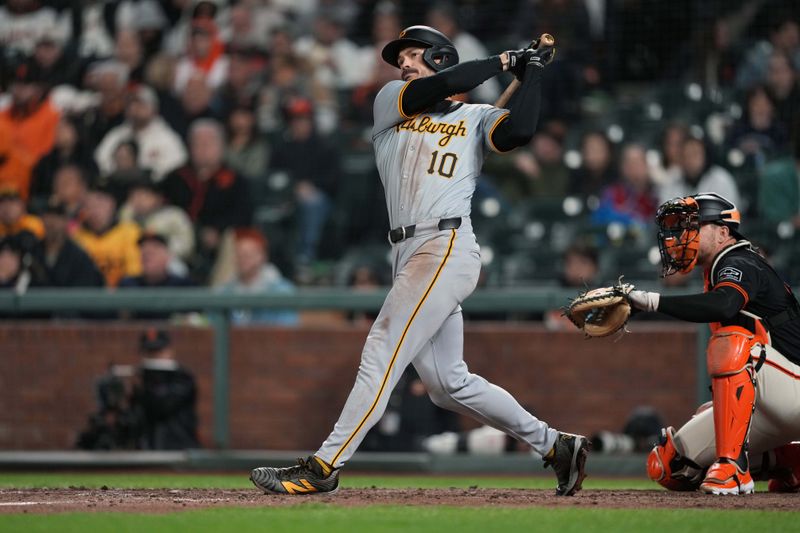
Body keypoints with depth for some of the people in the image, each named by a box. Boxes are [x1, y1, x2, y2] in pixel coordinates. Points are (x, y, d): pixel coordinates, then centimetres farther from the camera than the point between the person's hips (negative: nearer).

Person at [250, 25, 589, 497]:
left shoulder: (475, 118, 9)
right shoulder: (390, 102, 19)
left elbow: (520, 131, -12)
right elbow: (438, 87, -1)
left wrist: (531, 73, 0)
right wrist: (503, 62, 6)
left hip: (448, 247, -6)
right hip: (409, 255, 6)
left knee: (382, 354, -14)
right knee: (447, 382, 5)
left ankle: (324, 466, -17)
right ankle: (555, 445, 13)